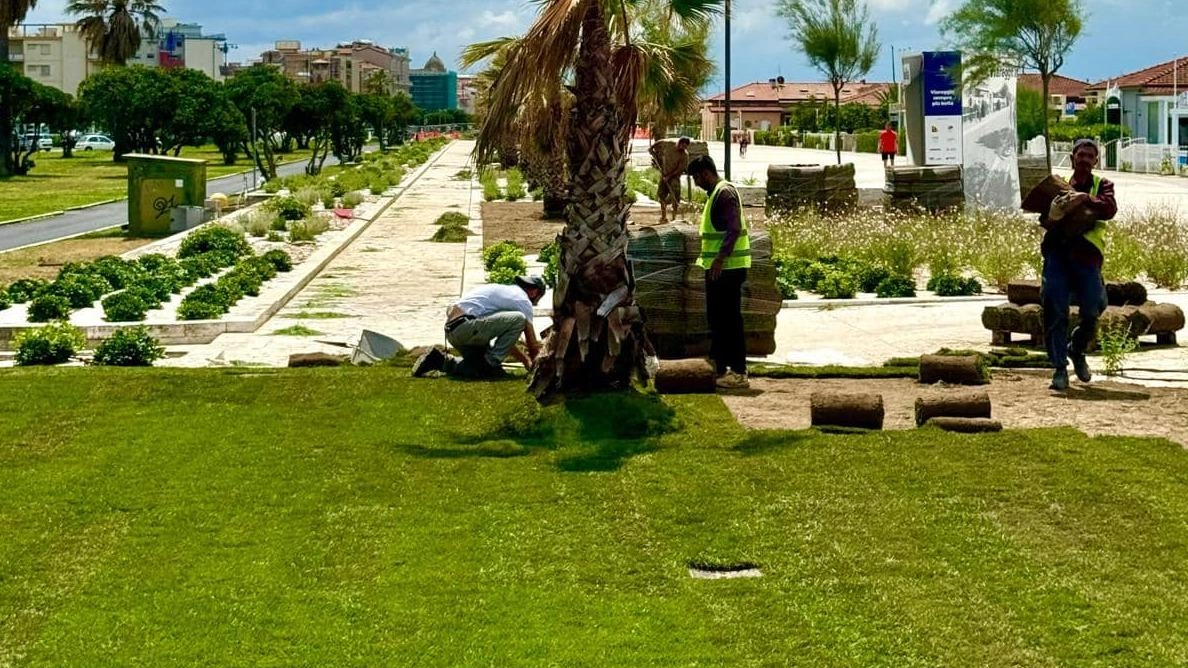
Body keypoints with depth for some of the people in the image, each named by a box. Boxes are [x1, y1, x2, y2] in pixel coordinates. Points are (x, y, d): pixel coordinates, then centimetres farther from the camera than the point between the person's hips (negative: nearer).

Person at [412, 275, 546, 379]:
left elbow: (505, 338, 33)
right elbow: (532, 343, 5)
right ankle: (490, 363, -9)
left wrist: (524, 358, 31)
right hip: (465, 326, -10)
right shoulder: (523, 300, 0)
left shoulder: (506, 291, 28)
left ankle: (440, 360, 11)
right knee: (518, 319, -14)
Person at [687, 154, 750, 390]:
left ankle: (738, 373, -6)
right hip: (717, 268, 10)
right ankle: (720, 368, 20)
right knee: (717, 318, 14)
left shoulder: (725, 193, -13)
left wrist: (720, 259, -27)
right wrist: (707, 259, 22)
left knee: (730, 319, -8)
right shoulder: (715, 194, 18)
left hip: (728, 267, -10)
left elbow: (734, 228, -22)